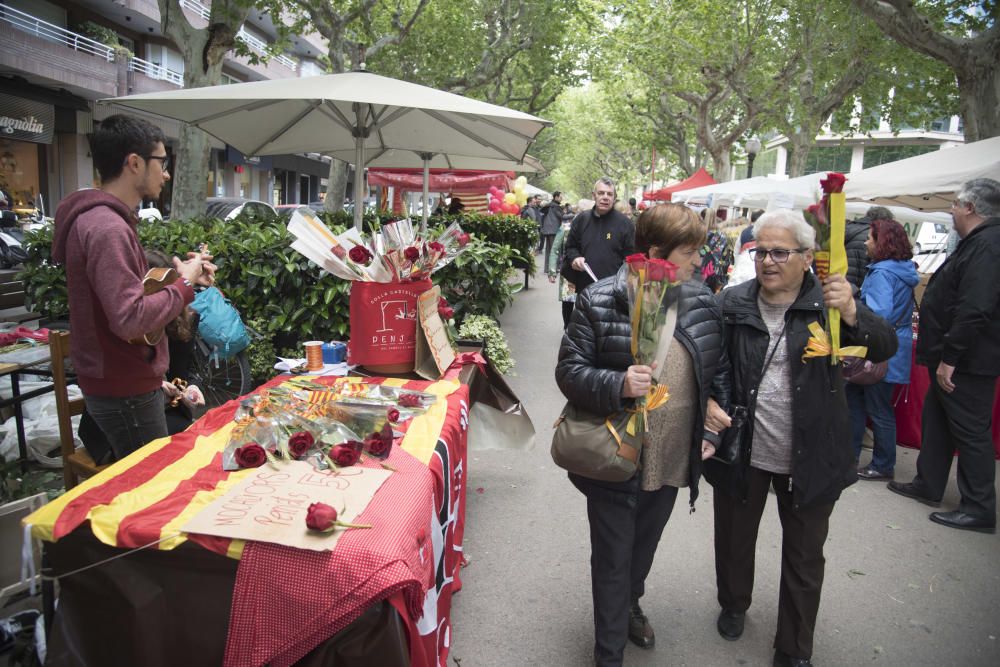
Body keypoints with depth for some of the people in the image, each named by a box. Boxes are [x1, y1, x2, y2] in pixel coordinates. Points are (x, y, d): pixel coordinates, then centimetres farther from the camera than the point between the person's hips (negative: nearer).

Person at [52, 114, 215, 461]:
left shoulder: (103, 219, 10)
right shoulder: (108, 229, -23)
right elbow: (131, 321, -30)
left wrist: (182, 275, 4)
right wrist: (184, 284, -18)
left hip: (125, 382, 10)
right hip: (125, 393, -10)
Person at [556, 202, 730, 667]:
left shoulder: (702, 303, -1)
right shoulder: (598, 302, -17)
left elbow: (718, 373, 9)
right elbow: (569, 371, -15)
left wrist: (712, 432, 5)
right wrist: (616, 385, -32)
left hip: (673, 462, 5)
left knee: (644, 548, 27)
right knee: (612, 561, 11)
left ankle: (630, 606, 56)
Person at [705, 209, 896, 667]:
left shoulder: (827, 303, -9)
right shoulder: (732, 303, -5)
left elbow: (885, 349, -19)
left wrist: (852, 312, -38)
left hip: (809, 457, -1)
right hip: (742, 451, 1)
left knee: (804, 556, 14)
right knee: (734, 538, 21)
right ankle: (734, 605, 50)